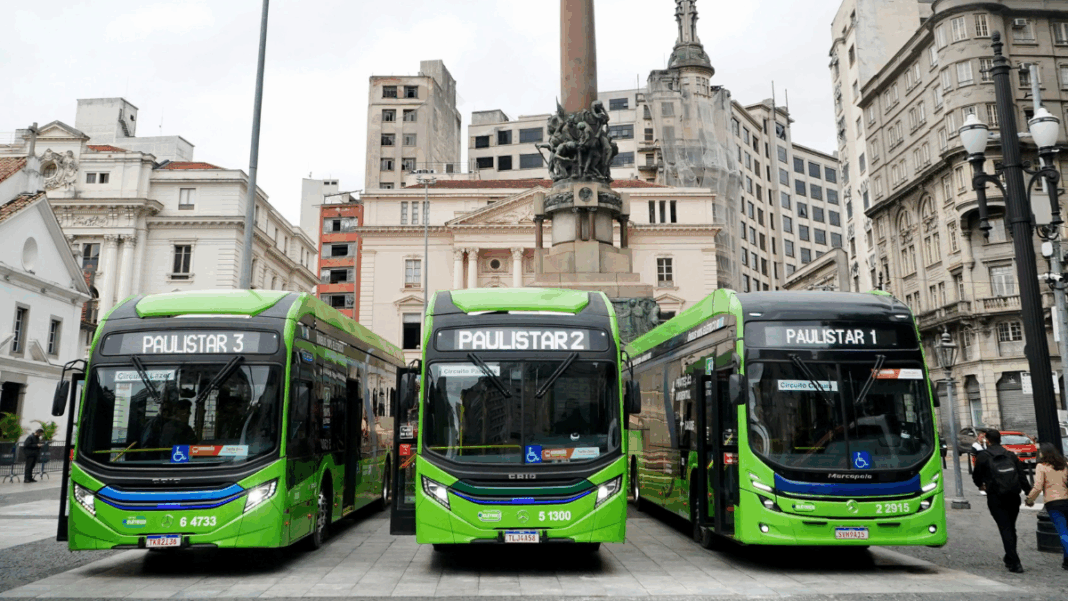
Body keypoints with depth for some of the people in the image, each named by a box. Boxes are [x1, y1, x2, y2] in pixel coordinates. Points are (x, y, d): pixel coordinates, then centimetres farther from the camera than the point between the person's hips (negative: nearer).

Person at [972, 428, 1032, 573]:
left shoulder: (983, 456, 0)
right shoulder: (1011, 455, 12)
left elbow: (976, 476, 7)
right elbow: (1022, 476, 7)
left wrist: (981, 485, 28)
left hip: (996, 498, -5)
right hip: (1013, 497, 5)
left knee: (1005, 529, -4)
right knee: (1011, 528, 17)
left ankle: (1014, 563, -11)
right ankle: (1010, 559, 27)